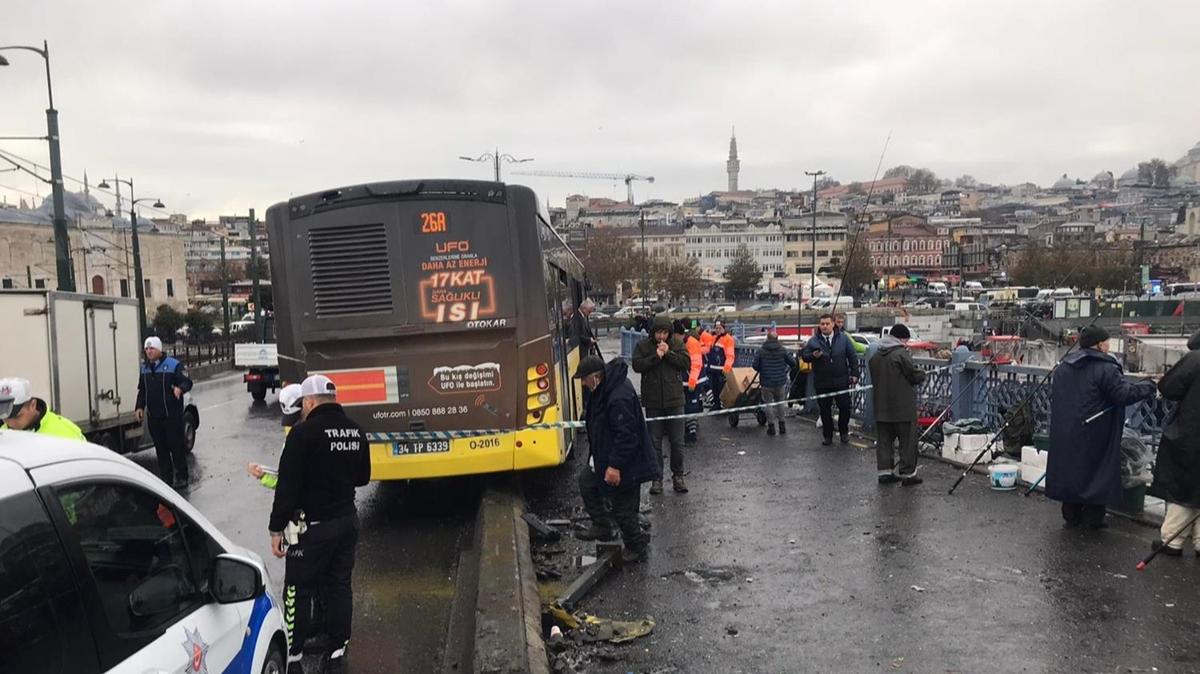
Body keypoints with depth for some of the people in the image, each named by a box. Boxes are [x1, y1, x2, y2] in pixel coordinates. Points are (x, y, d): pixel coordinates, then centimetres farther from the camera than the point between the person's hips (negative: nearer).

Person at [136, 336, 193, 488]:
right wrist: (140, 406, 9)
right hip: (153, 416, 6)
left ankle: (181, 477, 7)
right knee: (160, 447, 11)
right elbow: (142, 390, 20)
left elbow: (187, 382, -10)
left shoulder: (174, 365, -7)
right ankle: (165, 477, 19)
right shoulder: (145, 368, 13)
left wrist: (180, 388, -32)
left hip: (172, 414, -6)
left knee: (176, 446, -2)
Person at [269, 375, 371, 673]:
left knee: (298, 590, 6)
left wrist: (276, 528, -10)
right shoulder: (356, 432, 5)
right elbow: (362, 477, 16)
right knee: (339, 586, 13)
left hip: (313, 525, -6)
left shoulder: (304, 432, -17)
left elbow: (287, 486, -16)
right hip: (347, 520, 6)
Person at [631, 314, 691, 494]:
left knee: (677, 442, 6)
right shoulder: (643, 346, 0)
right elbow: (637, 365, -12)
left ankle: (678, 476, 19)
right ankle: (656, 478, 14)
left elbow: (687, 363, -7)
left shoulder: (677, 344, 3)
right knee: (655, 442, 5)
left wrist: (668, 353, -16)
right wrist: (656, 356, -18)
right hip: (653, 401, 0)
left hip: (674, 400, 1)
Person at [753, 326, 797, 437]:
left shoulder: (761, 351, -7)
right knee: (780, 403, 17)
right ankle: (781, 425, 19)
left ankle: (771, 426, 9)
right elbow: (793, 363, -3)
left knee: (769, 404, 8)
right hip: (780, 382, 2)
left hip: (766, 383, -2)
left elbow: (755, 366, -9)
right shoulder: (782, 350, -3)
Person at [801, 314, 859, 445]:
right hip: (822, 383, 0)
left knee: (845, 407, 4)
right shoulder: (813, 341, 0)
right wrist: (813, 356, -20)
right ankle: (828, 435, 17)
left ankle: (844, 432, 24)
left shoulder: (843, 338, 3)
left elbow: (852, 357, 6)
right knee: (825, 410, 6)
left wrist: (854, 374, -1)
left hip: (841, 381, 0)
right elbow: (804, 356, 2)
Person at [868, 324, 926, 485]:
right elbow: (916, 375, -12)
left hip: (881, 406, 7)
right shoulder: (901, 354, -15)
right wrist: (922, 373, 9)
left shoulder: (875, 355, 8)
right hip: (903, 407, -7)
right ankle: (908, 474, 7)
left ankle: (884, 472, 14)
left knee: (883, 440, 11)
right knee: (907, 441, 3)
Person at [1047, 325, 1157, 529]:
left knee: (1069, 469, 13)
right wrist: (1148, 387, -5)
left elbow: (1054, 398, 16)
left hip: (1064, 434, 6)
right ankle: (1093, 516, 9)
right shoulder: (1105, 369, -15)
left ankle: (1071, 514, 19)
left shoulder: (1063, 367, 9)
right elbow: (1125, 394, -20)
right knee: (1096, 472, 5)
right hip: (1094, 436, -6)